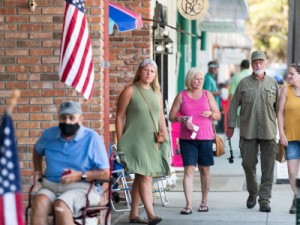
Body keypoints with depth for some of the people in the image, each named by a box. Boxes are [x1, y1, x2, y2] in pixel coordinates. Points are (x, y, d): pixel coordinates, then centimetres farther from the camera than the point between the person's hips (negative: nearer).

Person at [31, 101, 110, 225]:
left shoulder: (92, 138, -3)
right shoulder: (49, 134, 12)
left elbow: (105, 173, -4)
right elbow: (37, 151, 37)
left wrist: (80, 175, -16)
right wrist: (37, 170, 21)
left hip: (82, 188, -4)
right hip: (51, 186, 4)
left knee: (60, 205, -37)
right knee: (39, 202, -32)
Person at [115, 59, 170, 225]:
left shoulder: (156, 93, 12)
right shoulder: (130, 91, -5)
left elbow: (161, 118, 18)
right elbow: (119, 117, -5)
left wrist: (165, 138, 13)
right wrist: (120, 142, -8)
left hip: (152, 142, 6)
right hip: (135, 141, -6)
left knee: (139, 178, 11)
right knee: (145, 177, -16)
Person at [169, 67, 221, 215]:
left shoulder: (207, 95, 10)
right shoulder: (181, 96, 5)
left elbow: (218, 115, 12)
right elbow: (171, 116, 6)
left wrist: (210, 113, -9)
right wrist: (181, 119, -14)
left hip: (205, 138, 2)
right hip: (187, 138, -2)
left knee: (205, 170, 7)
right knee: (189, 170, -9)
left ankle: (204, 202, 20)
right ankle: (188, 205, -13)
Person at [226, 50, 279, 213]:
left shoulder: (273, 84, 8)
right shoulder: (244, 83, 6)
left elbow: (279, 107, 11)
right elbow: (234, 105, 8)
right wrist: (231, 126, 4)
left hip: (268, 132, 0)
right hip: (248, 131, 0)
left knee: (267, 168, -1)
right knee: (248, 164, 3)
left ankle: (264, 199, 3)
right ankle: (252, 193, 25)